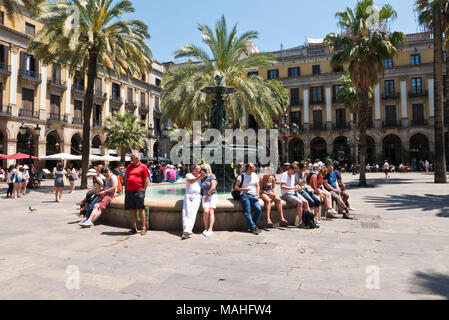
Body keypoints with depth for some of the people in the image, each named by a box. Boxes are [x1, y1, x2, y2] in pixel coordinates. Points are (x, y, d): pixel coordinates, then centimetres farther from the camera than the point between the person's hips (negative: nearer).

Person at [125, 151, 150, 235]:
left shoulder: (143, 166, 0)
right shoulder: (129, 166, 16)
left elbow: (146, 180, -2)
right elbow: (126, 179, 20)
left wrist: (144, 190, -8)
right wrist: (126, 190, 12)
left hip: (139, 191, -5)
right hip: (129, 192, 5)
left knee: (141, 209, -2)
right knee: (132, 210, 8)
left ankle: (144, 228, 5)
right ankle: (134, 228, 17)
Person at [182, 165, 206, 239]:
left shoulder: (200, 176, 23)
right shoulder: (189, 175, 12)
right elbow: (191, 181, -8)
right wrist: (199, 177, -17)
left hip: (197, 196, 0)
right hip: (188, 195, 0)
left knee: (192, 213, -17)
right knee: (186, 212, -13)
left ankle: (187, 231, -26)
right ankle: (186, 231, -16)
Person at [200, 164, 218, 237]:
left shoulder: (212, 176, -2)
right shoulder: (202, 178, 15)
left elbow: (213, 187, -11)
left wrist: (207, 195, -7)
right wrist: (204, 196, 12)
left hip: (213, 195, -4)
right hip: (205, 196, 4)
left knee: (211, 212, -16)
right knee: (205, 211, -15)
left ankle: (210, 230, -17)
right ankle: (206, 228, -5)